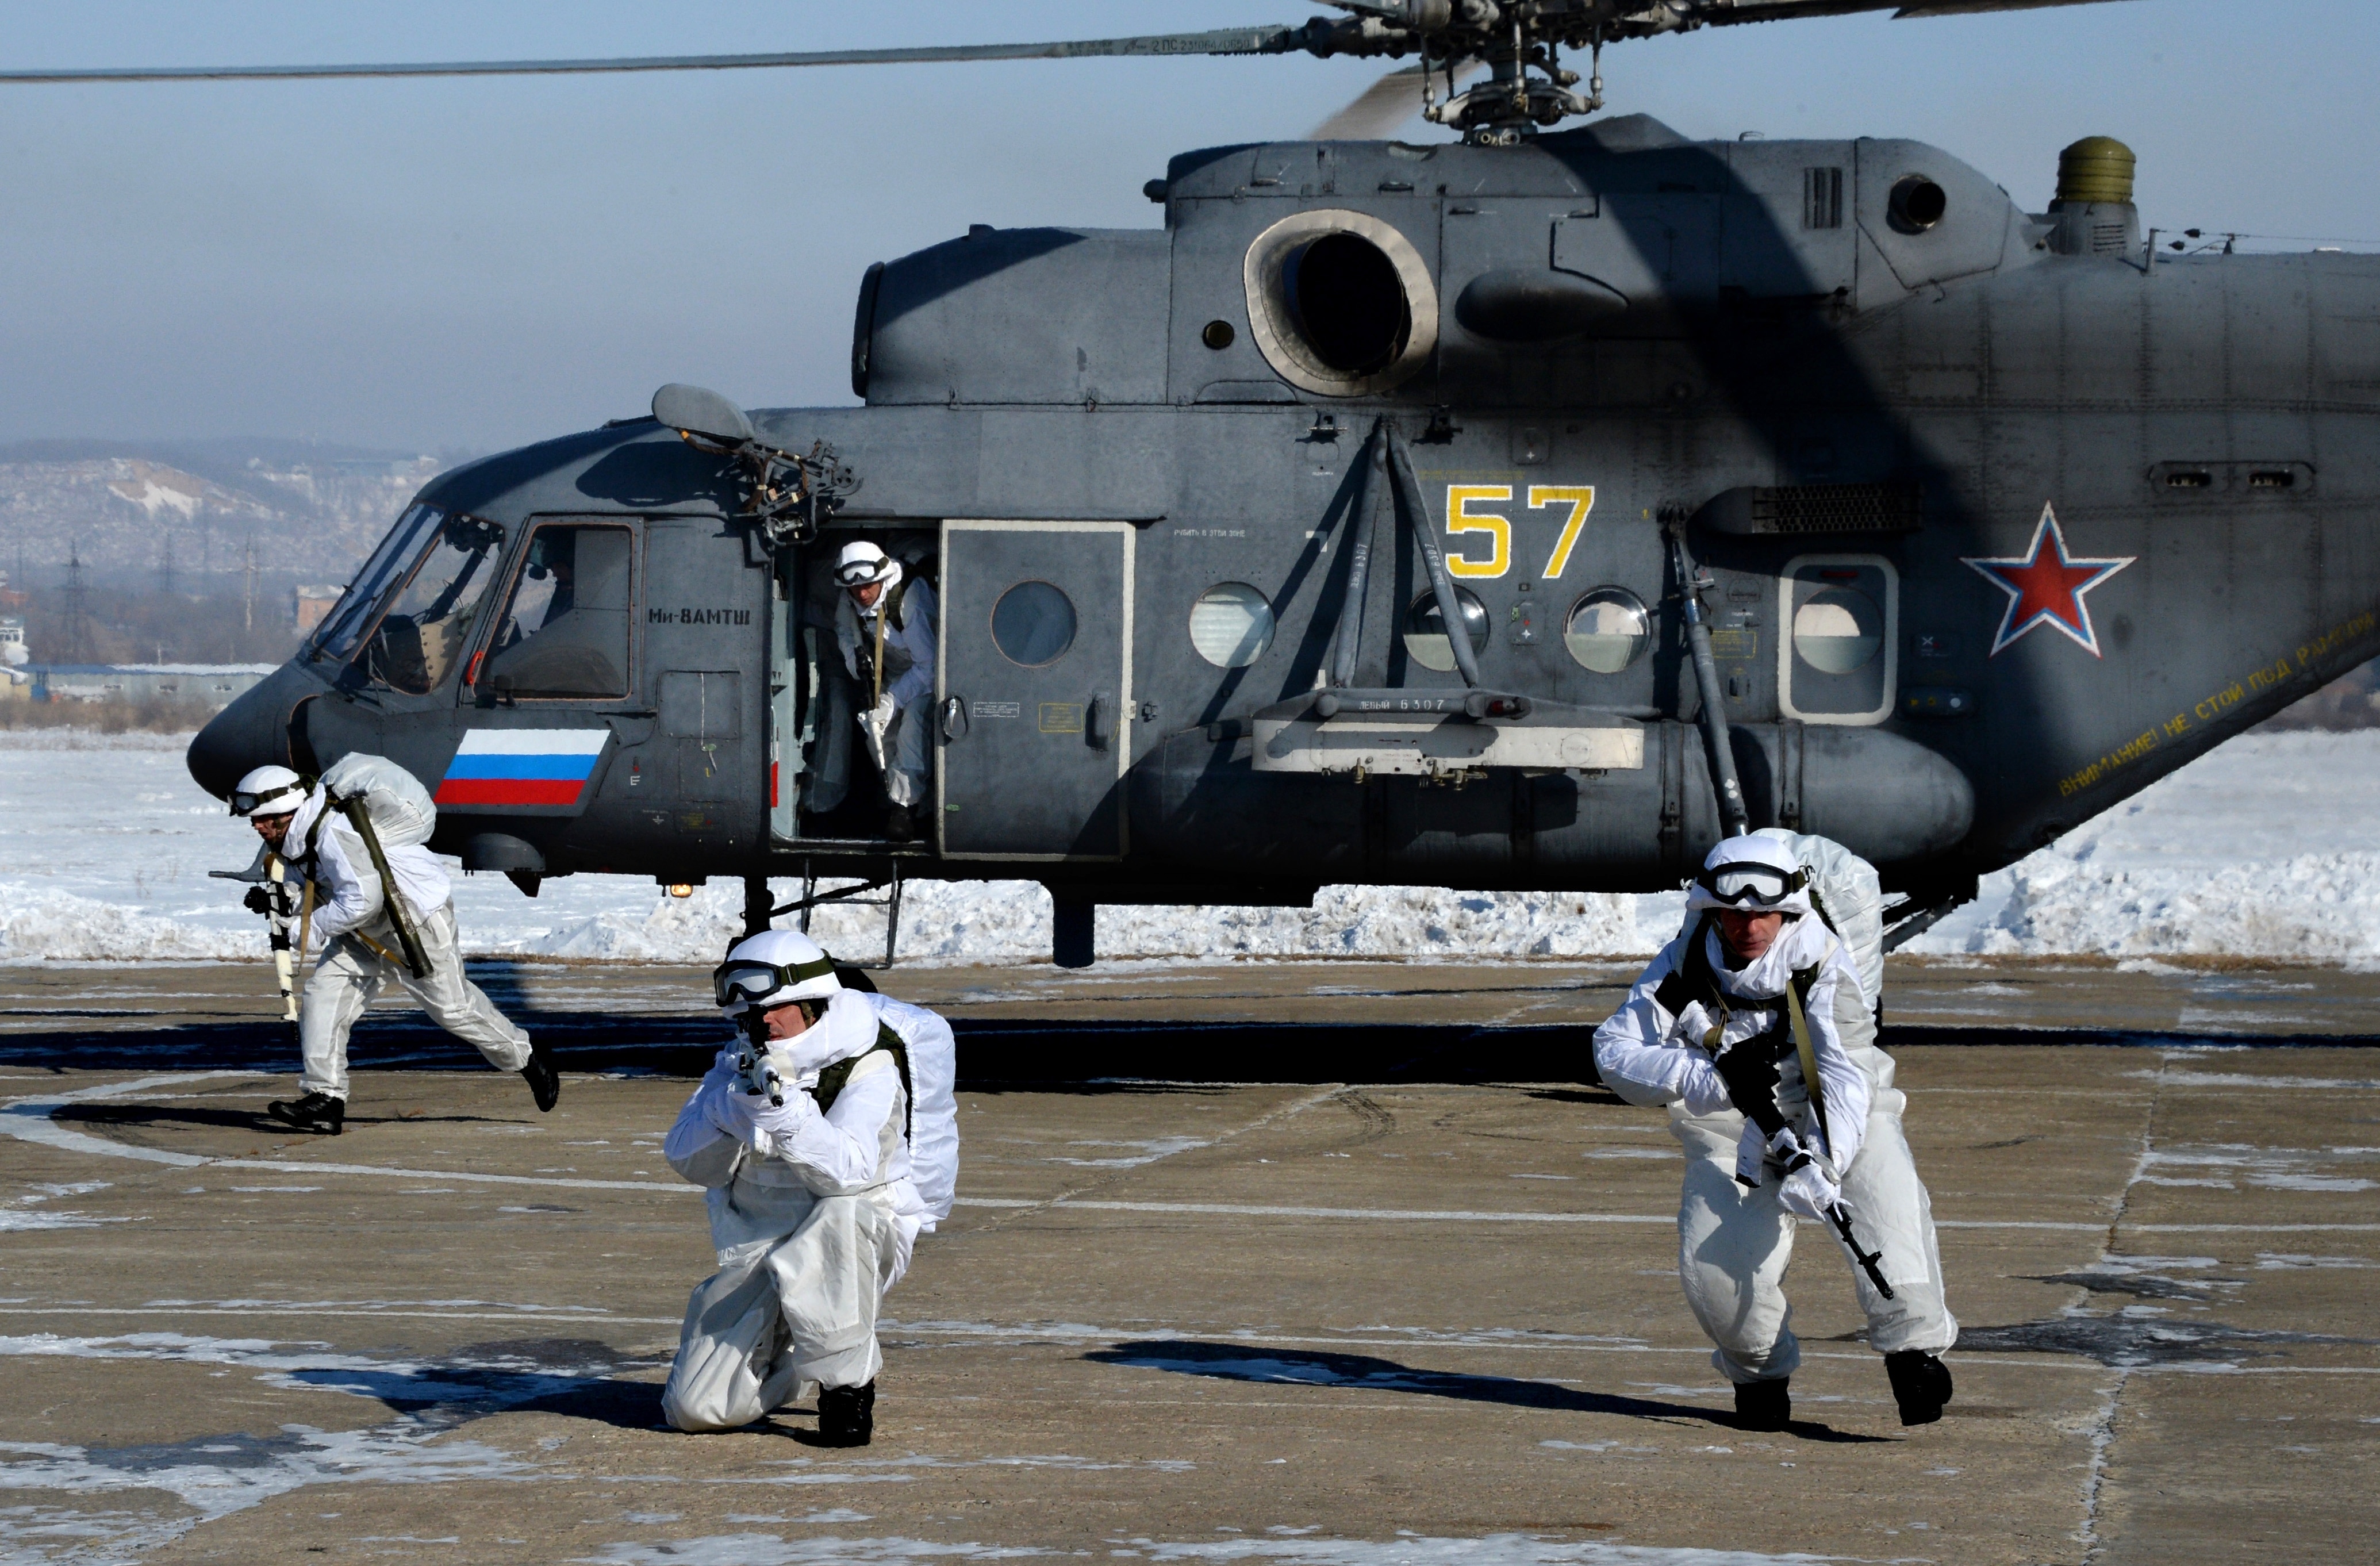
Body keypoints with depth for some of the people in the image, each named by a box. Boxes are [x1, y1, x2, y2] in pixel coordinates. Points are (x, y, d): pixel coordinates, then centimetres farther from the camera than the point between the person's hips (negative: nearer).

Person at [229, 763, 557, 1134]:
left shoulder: (333, 834, -31)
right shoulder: (293, 840, 1)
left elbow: (364, 899, -36)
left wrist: (315, 925, -24)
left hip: (419, 916, -9)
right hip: (369, 934, 9)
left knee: (451, 1006, 1)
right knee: (324, 990, -6)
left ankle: (527, 1058, 24)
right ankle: (325, 1098, -8)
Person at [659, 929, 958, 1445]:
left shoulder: (869, 1068, -12)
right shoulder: (740, 1063, 5)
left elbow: (848, 1172, -27)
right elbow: (689, 1162, -5)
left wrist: (783, 1106, -39)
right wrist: (733, 1102, -22)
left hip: (857, 1244, -4)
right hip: (755, 1248, 4)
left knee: (838, 1218, -42)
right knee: (695, 1410, -8)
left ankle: (847, 1383, -22)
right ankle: (786, 1359, 25)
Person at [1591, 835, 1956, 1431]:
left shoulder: (1821, 966, -15)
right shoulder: (1684, 967, -8)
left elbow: (1847, 1078, -24)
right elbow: (1614, 1052, -12)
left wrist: (1819, 1165, -40)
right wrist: (1714, 1076, -27)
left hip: (1832, 1121, -1)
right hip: (1731, 1135, 1)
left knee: (1884, 1189, -31)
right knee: (1713, 1264, -19)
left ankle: (1913, 1348, -19)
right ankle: (1761, 1371, 10)